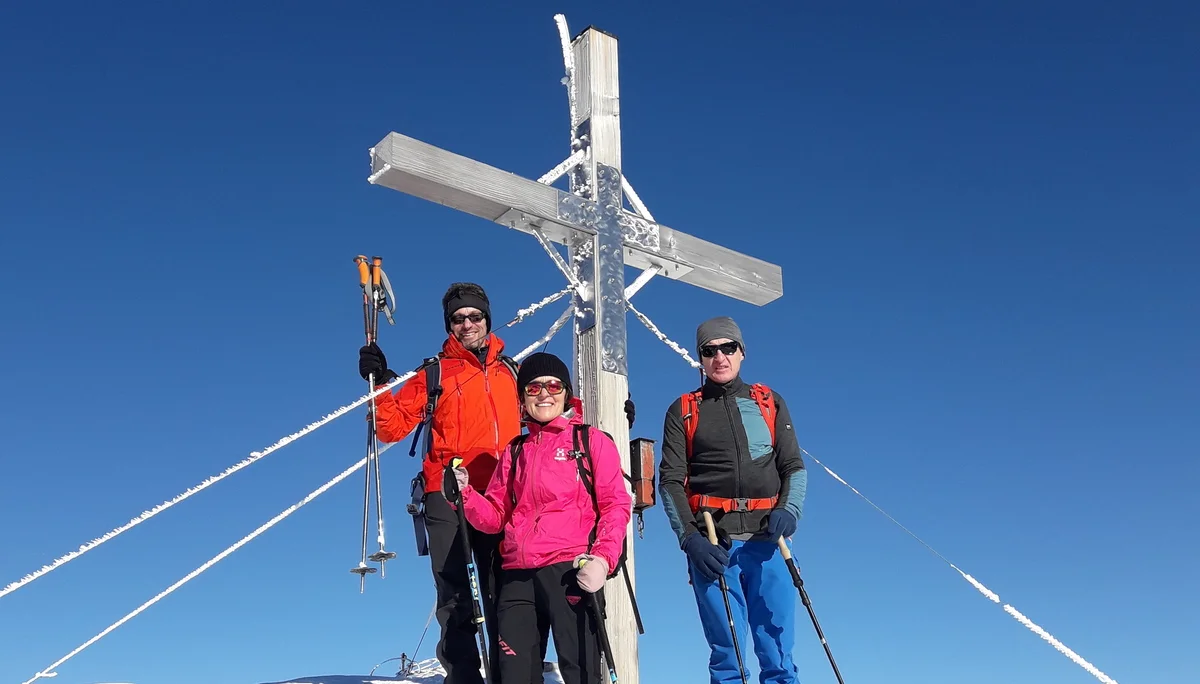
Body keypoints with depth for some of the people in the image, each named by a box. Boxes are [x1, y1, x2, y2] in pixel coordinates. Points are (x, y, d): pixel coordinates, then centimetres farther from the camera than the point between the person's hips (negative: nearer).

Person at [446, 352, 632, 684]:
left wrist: (603, 559, -16)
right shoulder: (515, 451, 22)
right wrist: (465, 493, -1)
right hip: (517, 576, 5)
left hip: (571, 570, -4)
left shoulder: (591, 440, 9)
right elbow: (496, 517, 19)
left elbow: (616, 504, 0)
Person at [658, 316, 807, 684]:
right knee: (726, 653, -1)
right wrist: (690, 538, -10)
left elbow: (794, 466, 13)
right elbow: (670, 481, 5)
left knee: (778, 654, -1)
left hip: (766, 540, 1)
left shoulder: (770, 403, 17)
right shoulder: (682, 411, 12)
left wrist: (788, 510, -8)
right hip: (711, 542, -1)